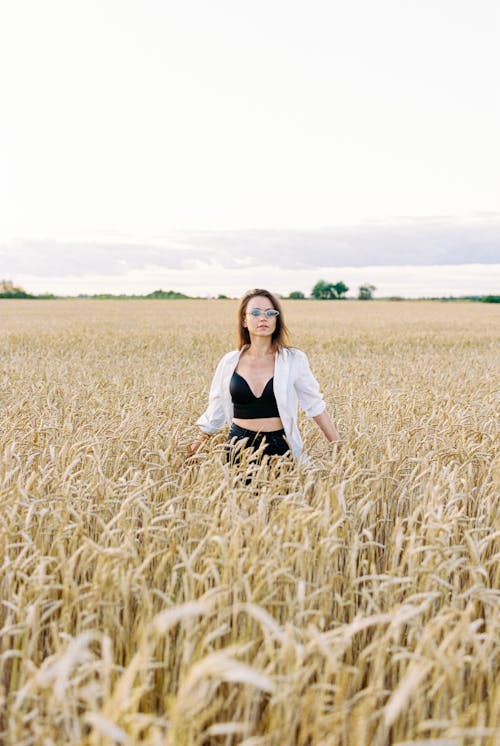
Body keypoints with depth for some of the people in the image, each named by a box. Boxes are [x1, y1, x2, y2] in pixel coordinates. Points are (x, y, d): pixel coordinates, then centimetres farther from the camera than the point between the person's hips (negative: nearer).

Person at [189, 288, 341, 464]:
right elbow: (214, 413, 12)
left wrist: (339, 449, -2)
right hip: (238, 448, 2)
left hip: (279, 449, -1)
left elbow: (316, 407, 1)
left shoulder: (294, 360, -4)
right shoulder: (229, 362, 2)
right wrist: (192, 452, 15)